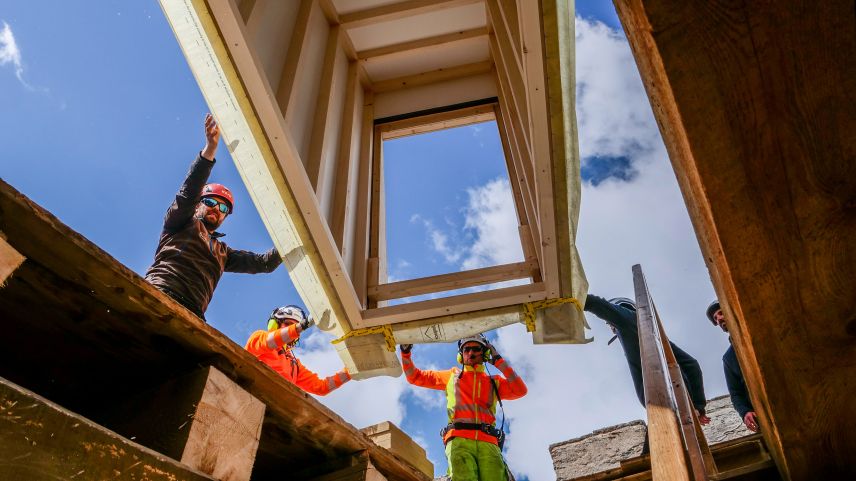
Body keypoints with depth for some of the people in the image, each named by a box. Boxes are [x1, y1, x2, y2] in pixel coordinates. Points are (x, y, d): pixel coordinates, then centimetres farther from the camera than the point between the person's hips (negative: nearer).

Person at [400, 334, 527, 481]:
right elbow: (415, 377, 32)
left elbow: (520, 390, 10)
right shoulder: (452, 375, 30)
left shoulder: (493, 381, 29)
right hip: (459, 440, -1)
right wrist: (406, 353, 16)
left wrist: (498, 361, 14)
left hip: (488, 443, 1)